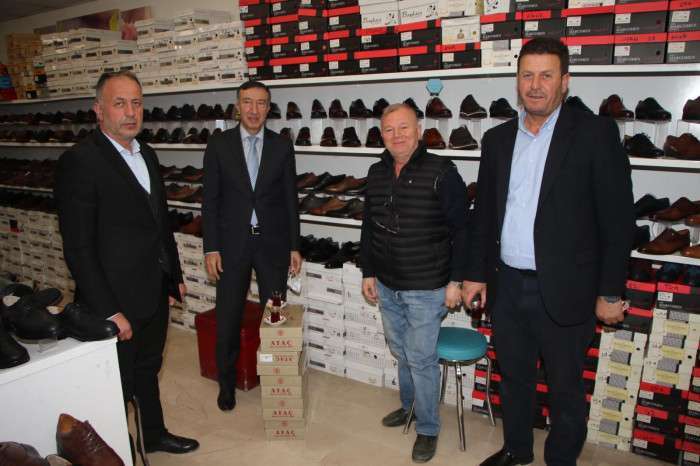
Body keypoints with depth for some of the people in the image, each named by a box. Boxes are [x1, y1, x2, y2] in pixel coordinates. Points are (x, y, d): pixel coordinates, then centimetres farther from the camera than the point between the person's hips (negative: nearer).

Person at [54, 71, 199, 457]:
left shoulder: (146, 154, 7)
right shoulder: (79, 162, -18)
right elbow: (78, 248, -20)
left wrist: (174, 275, 16)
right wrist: (109, 312, -20)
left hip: (155, 294, 8)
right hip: (116, 302, -8)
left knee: (148, 370, 24)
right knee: (119, 385, 11)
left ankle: (155, 435, 45)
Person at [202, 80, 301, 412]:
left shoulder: (282, 146, 2)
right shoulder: (219, 145, -1)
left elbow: (290, 198, 4)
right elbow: (210, 200, -1)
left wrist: (294, 246, 1)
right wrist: (211, 248, -6)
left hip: (273, 244, 1)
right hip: (232, 244, 0)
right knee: (227, 319, 9)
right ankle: (226, 383, 30)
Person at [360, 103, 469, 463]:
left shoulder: (441, 173, -12)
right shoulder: (377, 173, 6)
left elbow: (460, 231, -11)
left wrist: (455, 280, -12)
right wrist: (368, 273, 11)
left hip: (426, 288, -6)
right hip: (386, 285, 6)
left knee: (421, 359, 3)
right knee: (401, 353, 21)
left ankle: (427, 428, 23)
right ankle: (408, 405, 43)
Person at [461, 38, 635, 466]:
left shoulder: (595, 133, -8)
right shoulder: (497, 139, 6)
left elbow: (619, 220, -8)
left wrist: (610, 292, -9)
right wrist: (476, 273, 10)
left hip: (563, 291, -4)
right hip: (506, 287, 5)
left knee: (566, 390, 13)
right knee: (513, 378, 21)